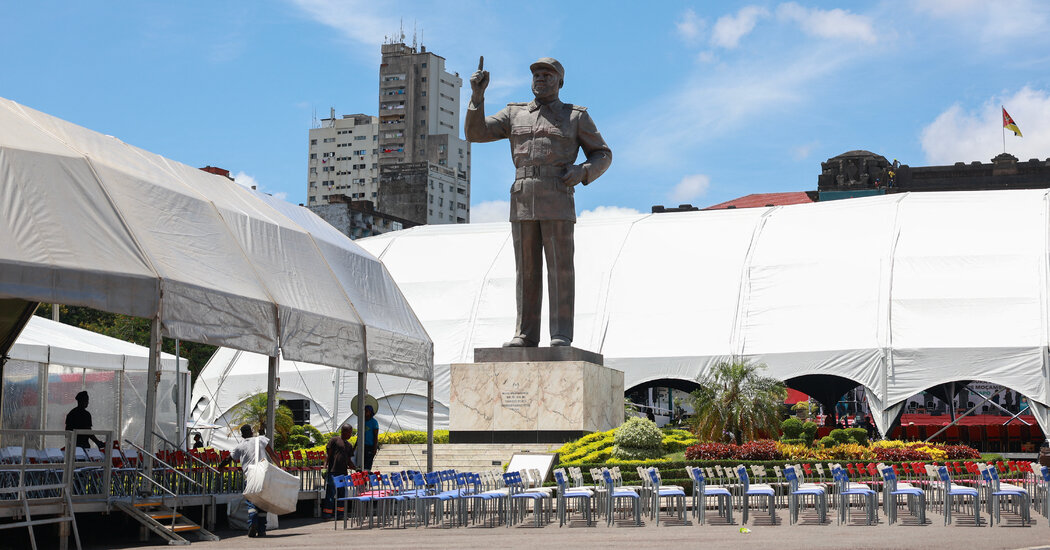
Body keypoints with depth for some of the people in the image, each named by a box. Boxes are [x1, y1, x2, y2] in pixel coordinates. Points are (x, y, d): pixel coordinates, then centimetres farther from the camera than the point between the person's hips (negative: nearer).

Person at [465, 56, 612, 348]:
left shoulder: (576, 116, 9)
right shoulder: (514, 114, 17)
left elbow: (603, 155, 12)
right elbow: (475, 133, 8)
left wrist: (583, 171, -9)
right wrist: (477, 95, -5)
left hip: (558, 202, -3)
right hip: (522, 202, 3)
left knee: (560, 268, -8)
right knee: (527, 269, 2)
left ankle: (561, 336, -6)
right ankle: (525, 335, 5)